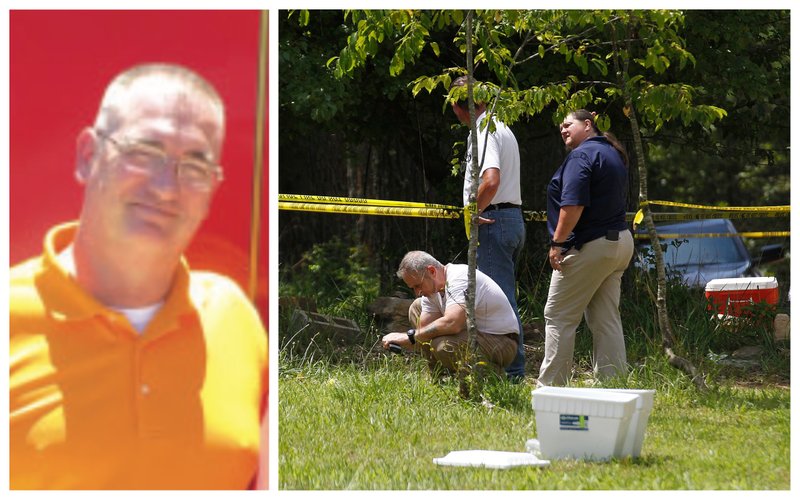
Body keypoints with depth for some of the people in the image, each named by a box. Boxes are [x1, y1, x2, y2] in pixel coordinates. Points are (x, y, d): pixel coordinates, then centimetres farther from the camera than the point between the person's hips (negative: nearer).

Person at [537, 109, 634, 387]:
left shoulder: (582, 155, -12)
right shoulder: (613, 154, 19)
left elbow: (573, 204, -23)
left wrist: (557, 242, -19)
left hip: (590, 246, -10)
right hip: (620, 241, 10)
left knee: (558, 316, -3)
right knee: (606, 320, 10)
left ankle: (550, 385, -2)